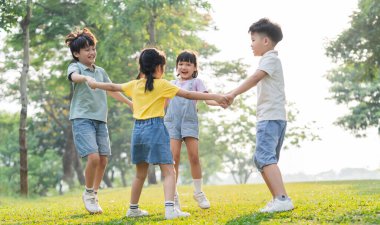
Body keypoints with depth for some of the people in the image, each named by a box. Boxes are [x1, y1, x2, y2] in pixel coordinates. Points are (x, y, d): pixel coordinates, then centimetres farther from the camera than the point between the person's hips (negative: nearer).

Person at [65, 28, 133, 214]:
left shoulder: (100, 71, 16)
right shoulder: (75, 67, -1)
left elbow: (112, 91, 27)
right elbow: (74, 76, -26)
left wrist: (131, 103, 31)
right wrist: (87, 78, -48)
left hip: (100, 120, 6)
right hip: (82, 118, -6)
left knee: (103, 160, 2)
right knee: (93, 157, -18)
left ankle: (94, 196, 18)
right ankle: (88, 193, 4)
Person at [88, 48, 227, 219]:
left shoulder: (134, 85, 10)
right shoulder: (162, 84, -5)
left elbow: (113, 86, 24)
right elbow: (188, 94, -8)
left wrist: (95, 84, 43)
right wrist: (214, 97, -7)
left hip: (138, 130, 6)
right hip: (155, 128, -6)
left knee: (140, 174, 19)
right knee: (169, 171, -8)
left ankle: (133, 209, 29)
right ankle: (170, 209, -24)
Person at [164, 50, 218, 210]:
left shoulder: (196, 82, 12)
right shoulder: (172, 84, 21)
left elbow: (207, 99, -1)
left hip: (190, 122, -2)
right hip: (172, 122, 2)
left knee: (194, 156, -9)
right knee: (174, 157, -9)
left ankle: (198, 192, 8)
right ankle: (173, 196, -2)